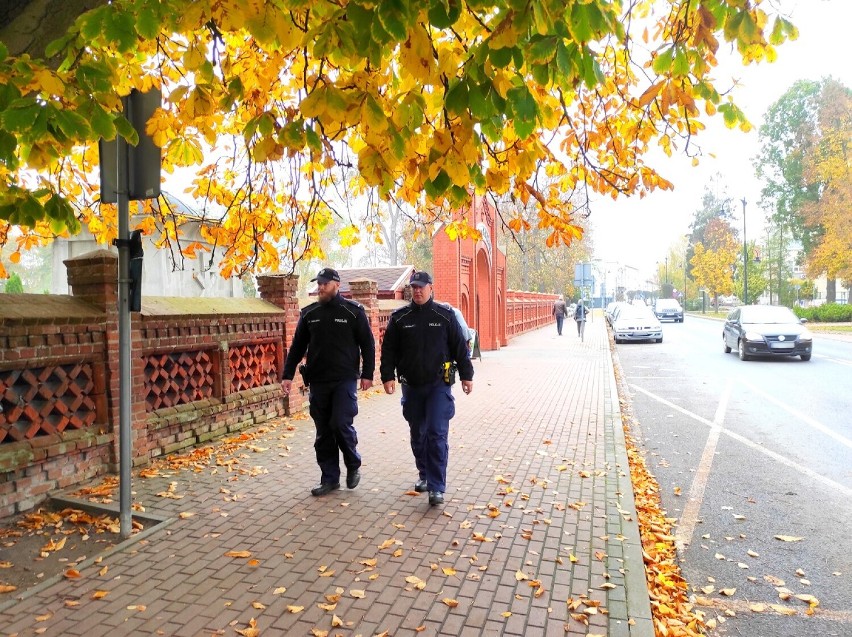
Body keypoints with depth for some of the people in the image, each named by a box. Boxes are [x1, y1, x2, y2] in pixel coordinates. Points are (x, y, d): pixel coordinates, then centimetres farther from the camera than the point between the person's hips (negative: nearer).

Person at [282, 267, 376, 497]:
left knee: (341, 424, -11)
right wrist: (288, 374, 6)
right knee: (323, 432, 7)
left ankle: (353, 465, 16)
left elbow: (367, 344, -1)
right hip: (317, 382, 4)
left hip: (345, 380, -4)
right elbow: (297, 347, 12)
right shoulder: (309, 313, 8)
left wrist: (367, 374, -7)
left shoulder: (353, 310, -2)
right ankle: (330, 478, 18)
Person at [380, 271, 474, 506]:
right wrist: (388, 376, -5)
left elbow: (460, 347, 2)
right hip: (411, 386, 3)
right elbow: (388, 350, 4)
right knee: (418, 435, 13)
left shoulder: (445, 315, -1)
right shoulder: (399, 318, 3)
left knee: (437, 434, -9)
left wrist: (466, 376, 2)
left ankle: (437, 487, -3)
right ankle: (424, 475, 32)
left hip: (439, 385, -3)